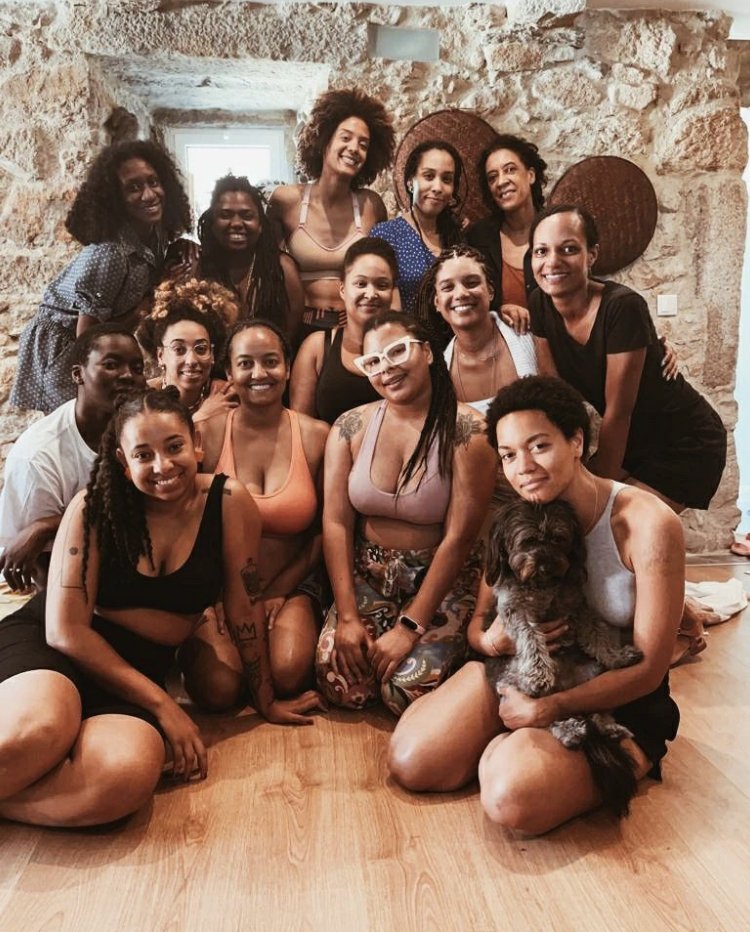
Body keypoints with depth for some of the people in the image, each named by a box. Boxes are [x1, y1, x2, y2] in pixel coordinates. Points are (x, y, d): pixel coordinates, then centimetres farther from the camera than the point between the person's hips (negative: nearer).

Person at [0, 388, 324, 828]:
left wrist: (266, 701, 9)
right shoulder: (95, 508, -10)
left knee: (129, 775, -33)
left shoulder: (229, 502, -8)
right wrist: (162, 704, -14)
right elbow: (66, 630, -11)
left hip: (141, 669, 2)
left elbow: (245, 609, 0)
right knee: (40, 730, -39)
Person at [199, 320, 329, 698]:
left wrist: (280, 590, -4)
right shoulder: (207, 434, -3)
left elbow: (324, 529, 4)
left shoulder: (316, 436, -1)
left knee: (288, 673, -26)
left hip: (292, 585, 0)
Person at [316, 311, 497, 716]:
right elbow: (336, 523, -5)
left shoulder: (465, 430, -15)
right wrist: (347, 616, -13)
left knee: (408, 688, -20)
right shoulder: (351, 426, -3)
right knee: (339, 681, -15)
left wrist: (409, 627, -18)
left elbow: (458, 537, -17)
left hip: (444, 577, -3)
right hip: (369, 573, 3)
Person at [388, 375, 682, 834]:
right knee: (410, 762, -11)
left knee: (512, 797, -29)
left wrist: (549, 709, -23)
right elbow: (479, 621, 4)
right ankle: (512, 745, 13)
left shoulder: (648, 523, -20)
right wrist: (491, 640, -21)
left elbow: (649, 668, -17)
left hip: (618, 700, -4)